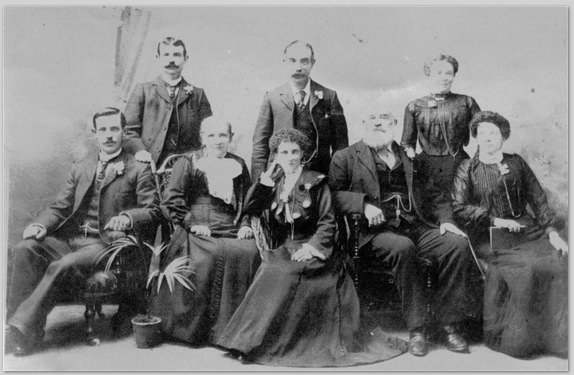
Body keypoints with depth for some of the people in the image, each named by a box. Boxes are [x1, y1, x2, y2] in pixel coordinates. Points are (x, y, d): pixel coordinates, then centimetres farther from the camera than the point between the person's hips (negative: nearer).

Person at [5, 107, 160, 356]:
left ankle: (23, 326, -22)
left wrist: (128, 217, -23)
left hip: (105, 243, -5)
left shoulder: (139, 170, 5)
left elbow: (153, 211, -2)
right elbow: (60, 207, 17)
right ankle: (17, 324, -21)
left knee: (61, 266, -31)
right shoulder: (80, 168, 21)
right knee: (24, 249, -22)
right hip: (69, 238, 5)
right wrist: (41, 225, -4)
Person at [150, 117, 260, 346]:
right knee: (209, 257, -33)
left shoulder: (239, 165, 20)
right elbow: (170, 202, 2)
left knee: (250, 253, -26)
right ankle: (197, 327, -15)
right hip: (199, 233, -3)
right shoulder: (187, 163, 9)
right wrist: (192, 223, -9)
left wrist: (245, 224, 7)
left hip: (233, 233, 3)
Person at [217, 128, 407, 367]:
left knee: (282, 272, -31)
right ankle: (249, 340, -22)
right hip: (280, 248, 3)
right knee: (275, 270, -30)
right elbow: (249, 208, 2)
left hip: (308, 246, -3)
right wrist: (267, 177, -3)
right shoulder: (271, 182, 16)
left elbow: (327, 222, 1)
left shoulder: (315, 182, 6)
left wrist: (312, 245, -15)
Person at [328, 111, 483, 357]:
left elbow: (432, 194, 21)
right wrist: (363, 204, -17)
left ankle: (449, 322, -11)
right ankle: (416, 327, -21)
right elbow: (332, 194, -1)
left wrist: (445, 219, 3)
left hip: (418, 226, 4)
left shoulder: (409, 155, 23)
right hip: (377, 231, -4)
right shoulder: (346, 157, 11)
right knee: (403, 247, -35)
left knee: (458, 243, -22)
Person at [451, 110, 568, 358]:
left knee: (559, 261, -21)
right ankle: (517, 338, -16)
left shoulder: (516, 163, 18)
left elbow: (538, 199, 14)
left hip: (525, 228, 4)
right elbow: (459, 207, -5)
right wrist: (494, 220, -13)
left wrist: (552, 230, 2)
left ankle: (556, 334, -12)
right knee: (526, 266, -29)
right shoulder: (467, 169, 7)